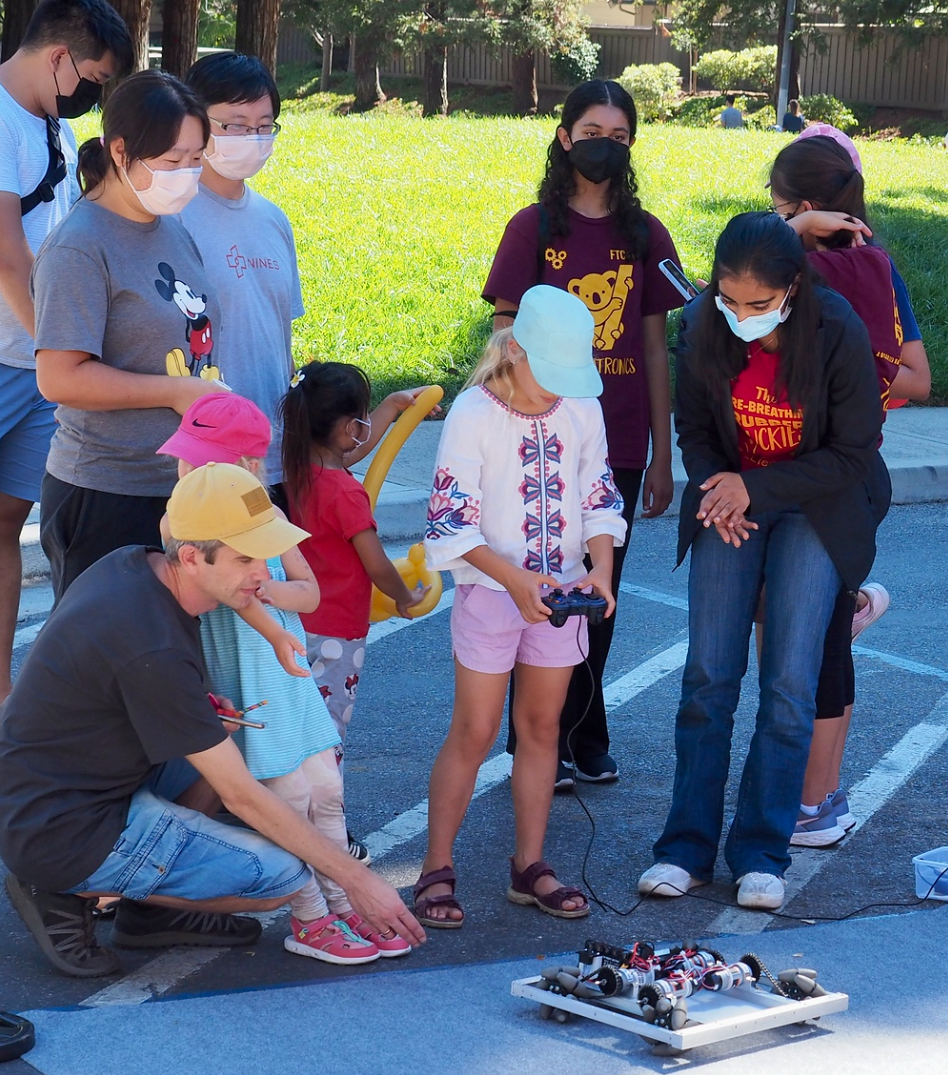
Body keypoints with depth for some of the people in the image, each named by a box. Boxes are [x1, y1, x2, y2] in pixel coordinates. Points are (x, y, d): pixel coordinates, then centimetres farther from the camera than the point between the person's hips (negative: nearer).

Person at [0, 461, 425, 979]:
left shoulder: (132, 565, -2)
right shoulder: (153, 649, -28)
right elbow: (243, 798, -21)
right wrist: (357, 880, -15)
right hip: (63, 834, -9)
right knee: (284, 873, -12)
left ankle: (150, 908, 12)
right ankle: (70, 893, -3)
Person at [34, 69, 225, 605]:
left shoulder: (175, 230, 12)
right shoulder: (80, 248, -14)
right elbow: (61, 379, -20)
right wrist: (178, 392, -16)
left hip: (185, 488, 8)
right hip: (107, 502, -8)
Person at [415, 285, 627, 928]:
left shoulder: (583, 409, -2)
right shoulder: (474, 413, -15)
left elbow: (600, 500, 6)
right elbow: (452, 520, -17)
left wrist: (601, 566, -12)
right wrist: (513, 577, -28)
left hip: (560, 592, 4)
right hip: (491, 591, -4)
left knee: (542, 727, 11)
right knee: (475, 732, -1)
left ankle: (530, 866, 21)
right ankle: (438, 870, 9)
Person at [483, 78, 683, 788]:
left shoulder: (646, 236, 7)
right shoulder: (534, 228, -2)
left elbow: (654, 348, 9)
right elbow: (507, 336, -3)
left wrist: (663, 455, 8)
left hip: (619, 447, 3)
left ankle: (585, 738, 24)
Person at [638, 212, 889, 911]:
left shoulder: (838, 334, -21)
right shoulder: (704, 328, -11)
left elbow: (854, 455, -15)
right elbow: (694, 427, 4)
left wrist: (754, 487, -19)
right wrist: (714, 487, -15)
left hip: (817, 508, -3)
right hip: (732, 506, 3)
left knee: (790, 686, -7)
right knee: (708, 679, -2)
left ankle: (762, 855, 2)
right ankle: (687, 849, 5)